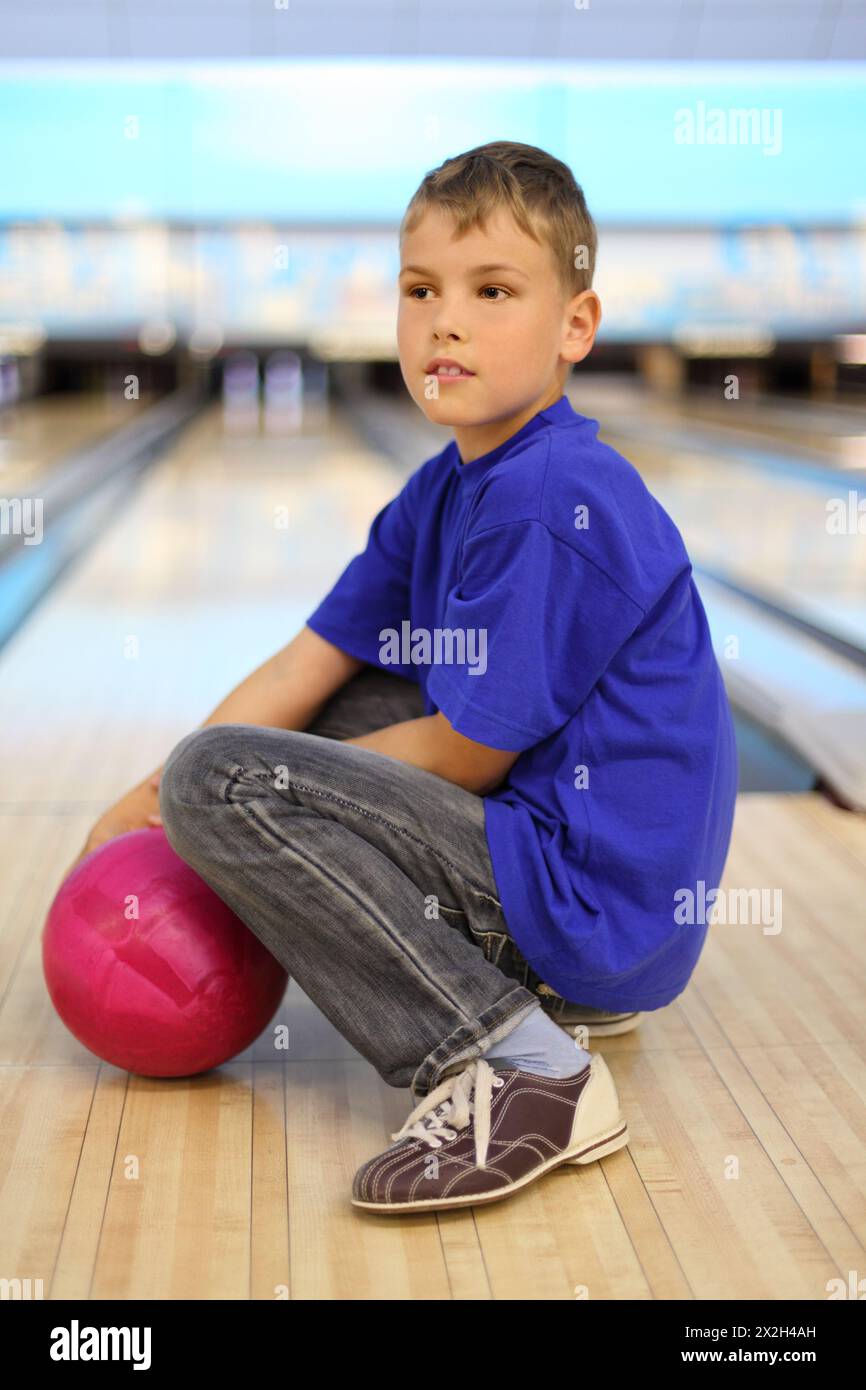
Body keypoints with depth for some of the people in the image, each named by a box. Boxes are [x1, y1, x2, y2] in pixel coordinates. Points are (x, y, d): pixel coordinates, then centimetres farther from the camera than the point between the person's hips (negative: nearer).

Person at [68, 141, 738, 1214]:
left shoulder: (555, 502, -20)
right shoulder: (440, 493, 8)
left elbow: (468, 757, -17)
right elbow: (308, 666, 10)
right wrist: (152, 801, 2)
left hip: (598, 901, -9)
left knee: (221, 777, -15)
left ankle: (515, 1071, -18)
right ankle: (529, 977, 13)